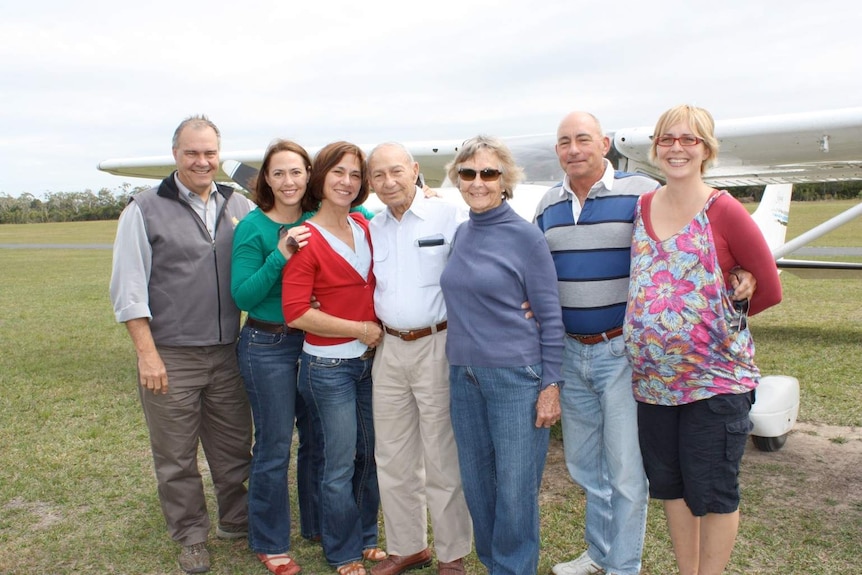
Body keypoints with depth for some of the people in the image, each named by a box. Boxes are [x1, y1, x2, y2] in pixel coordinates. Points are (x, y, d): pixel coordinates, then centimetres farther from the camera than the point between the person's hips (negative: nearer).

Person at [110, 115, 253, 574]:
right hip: (171, 356, -3)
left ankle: (236, 521, 36)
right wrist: (147, 355, -9)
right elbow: (128, 289, -5)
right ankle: (191, 537, 29)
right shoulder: (145, 209, -3)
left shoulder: (239, 206, 7)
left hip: (228, 353, 3)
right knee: (176, 456, 10)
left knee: (233, 447, 15)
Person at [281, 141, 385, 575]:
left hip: (369, 359, 6)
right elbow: (296, 313, -18)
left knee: (369, 455, 16)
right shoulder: (307, 239, -14)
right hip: (329, 365, -6)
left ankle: (366, 536, 36)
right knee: (341, 465, 5)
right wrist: (361, 329, -14)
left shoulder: (363, 226, 4)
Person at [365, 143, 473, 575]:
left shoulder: (450, 216, -7)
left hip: (437, 347, -6)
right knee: (393, 459, 15)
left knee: (444, 460, 3)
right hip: (389, 349, 6)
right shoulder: (372, 229, 10)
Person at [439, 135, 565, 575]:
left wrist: (551, 383, -10)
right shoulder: (460, 234, 8)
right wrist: (458, 366, 11)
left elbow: (550, 315, -7)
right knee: (476, 483, 16)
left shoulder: (525, 236, -8)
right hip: (463, 377, 6)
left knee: (515, 489, 3)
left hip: (515, 376, -6)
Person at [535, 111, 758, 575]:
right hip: (569, 351, 6)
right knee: (583, 463, 18)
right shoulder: (548, 205, 9)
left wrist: (741, 272, -21)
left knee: (625, 468, 3)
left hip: (623, 350, -5)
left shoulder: (643, 194, -8)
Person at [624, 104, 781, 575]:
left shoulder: (724, 212, -10)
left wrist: (715, 317, -1)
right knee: (668, 483, 18)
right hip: (653, 375, 6)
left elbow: (770, 289, -6)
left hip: (715, 375, -5)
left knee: (713, 491, 7)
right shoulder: (642, 208, 5)